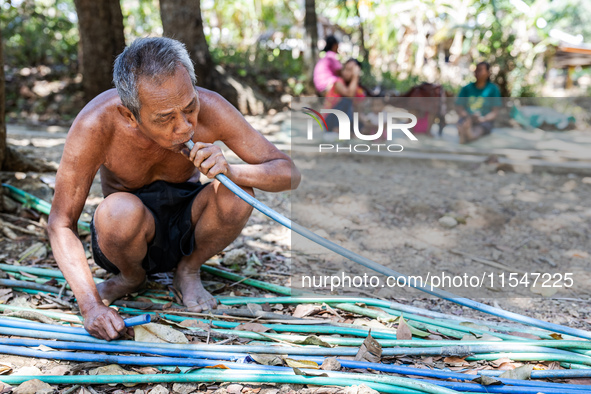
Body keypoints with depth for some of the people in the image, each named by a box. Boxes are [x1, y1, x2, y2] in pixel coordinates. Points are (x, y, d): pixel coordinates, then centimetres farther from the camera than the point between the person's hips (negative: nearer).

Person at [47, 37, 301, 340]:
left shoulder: (209, 109, -26)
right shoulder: (96, 124, -30)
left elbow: (288, 173, -19)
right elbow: (60, 224, -22)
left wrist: (230, 171, -40)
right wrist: (90, 305, -35)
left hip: (185, 224, 1)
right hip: (130, 228, -1)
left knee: (237, 193, -30)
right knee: (118, 210, -36)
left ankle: (188, 271, -1)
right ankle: (131, 276, -1)